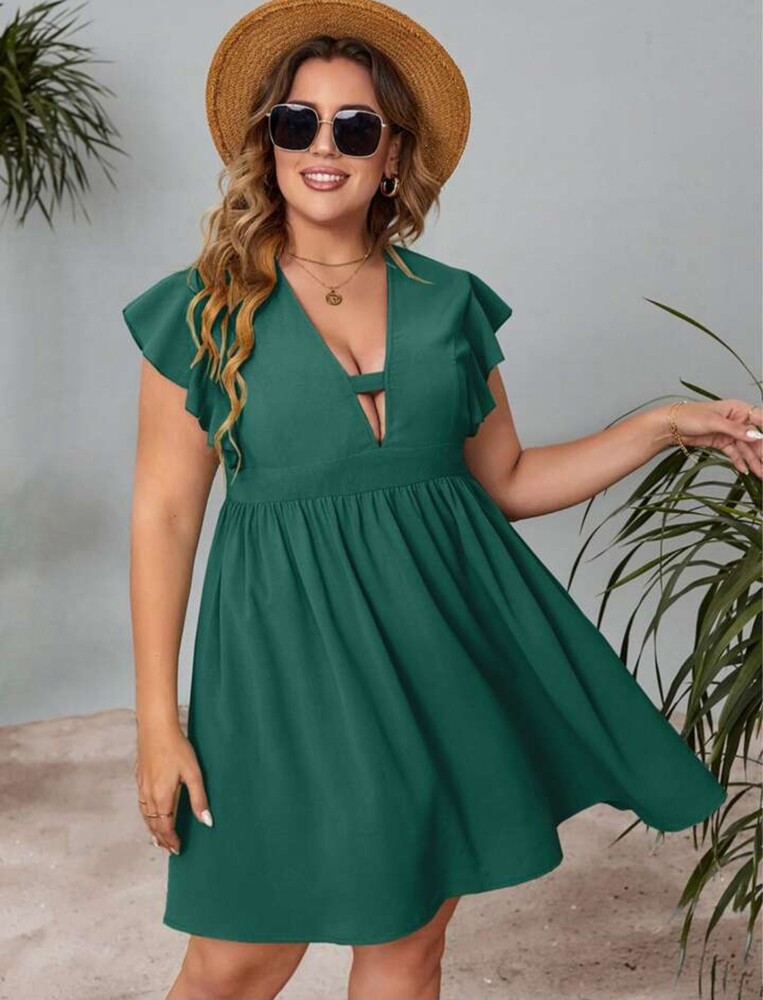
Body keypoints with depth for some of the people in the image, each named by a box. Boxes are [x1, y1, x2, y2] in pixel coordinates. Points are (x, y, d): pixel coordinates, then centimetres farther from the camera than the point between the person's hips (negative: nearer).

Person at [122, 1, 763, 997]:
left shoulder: (449, 303, 6)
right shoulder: (205, 310, -2)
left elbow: (507, 481, 11)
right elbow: (164, 513, -3)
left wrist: (665, 423, 2)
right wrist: (159, 721, -6)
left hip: (444, 639, 3)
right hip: (292, 650, -3)